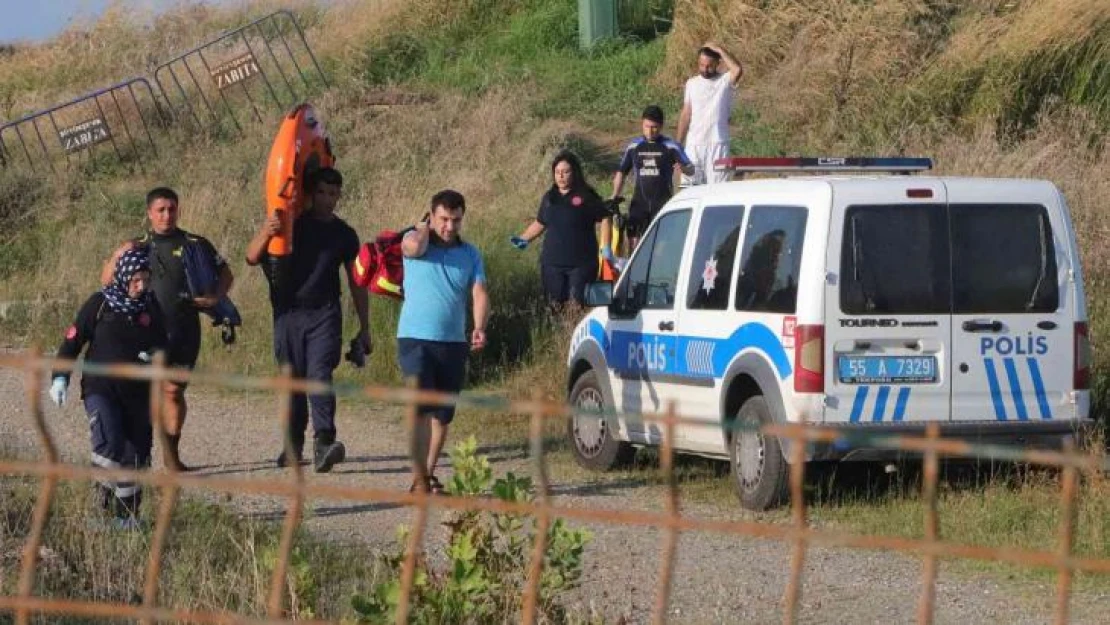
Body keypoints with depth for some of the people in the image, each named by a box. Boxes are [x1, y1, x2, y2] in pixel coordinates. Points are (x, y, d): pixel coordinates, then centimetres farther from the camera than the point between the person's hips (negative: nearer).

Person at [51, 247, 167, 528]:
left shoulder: (151, 307, 6)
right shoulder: (100, 304, -4)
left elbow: (163, 343, 18)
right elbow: (73, 340, 0)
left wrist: (155, 355, -7)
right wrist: (60, 378, -7)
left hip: (138, 392, 4)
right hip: (101, 388, -4)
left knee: (137, 453, 4)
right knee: (109, 443, -25)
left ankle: (128, 513, 16)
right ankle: (108, 487, -1)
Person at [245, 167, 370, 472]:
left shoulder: (344, 234, 10)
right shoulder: (290, 223, 5)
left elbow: (356, 283, 15)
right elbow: (252, 258, -2)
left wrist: (364, 328, 14)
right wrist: (265, 234, -23)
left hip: (324, 313, -1)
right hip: (288, 313, 1)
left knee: (320, 375, -15)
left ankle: (323, 444, -26)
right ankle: (294, 444, 15)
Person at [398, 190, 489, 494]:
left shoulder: (470, 254, 10)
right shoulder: (415, 240, 2)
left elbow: (479, 293, 0)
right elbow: (415, 248, -24)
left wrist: (479, 327, -17)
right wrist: (425, 228, -3)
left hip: (454, 343, 4)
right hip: (415, 339, -4)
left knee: (443, 413, 8)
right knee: (422, 405, -17)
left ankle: (429, 472, 20)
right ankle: (419, 476, -22)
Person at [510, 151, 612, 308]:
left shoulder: (586, 196, -2)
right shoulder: (549, 198, 13)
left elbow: (604, 219, 0)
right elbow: (539, 224, 25)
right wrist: (523, 239, 14)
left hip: (581, 263, -4)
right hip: (552, 263, 4)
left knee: (578, 303, -9)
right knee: (555, 303, 2)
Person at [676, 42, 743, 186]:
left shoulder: (725, 81, 0)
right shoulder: (692, 84, 12)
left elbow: (738, 70, -23)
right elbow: (686, 115, 14)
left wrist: (720, 50, -15)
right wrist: (678, 144, 10)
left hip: (717, 144, -4)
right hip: (694, 144, 4)